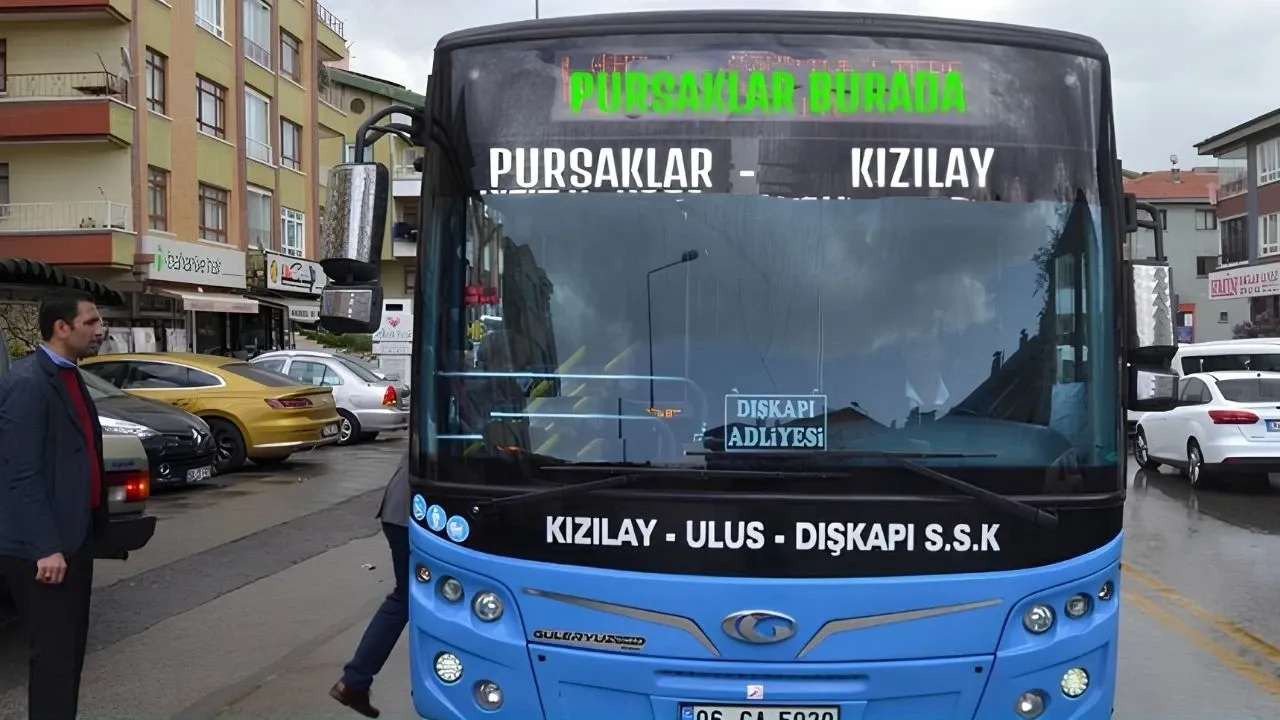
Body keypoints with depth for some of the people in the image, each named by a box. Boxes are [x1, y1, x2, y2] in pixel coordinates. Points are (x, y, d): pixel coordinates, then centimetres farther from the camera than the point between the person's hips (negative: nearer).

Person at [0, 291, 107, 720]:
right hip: (43, 547, -9)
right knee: (55, 653, -3)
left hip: (74, 536, 9)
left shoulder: (68, 376, 12)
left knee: (71, 649, 15)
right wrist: (45, 547, -23)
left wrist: (85, 530, 17)